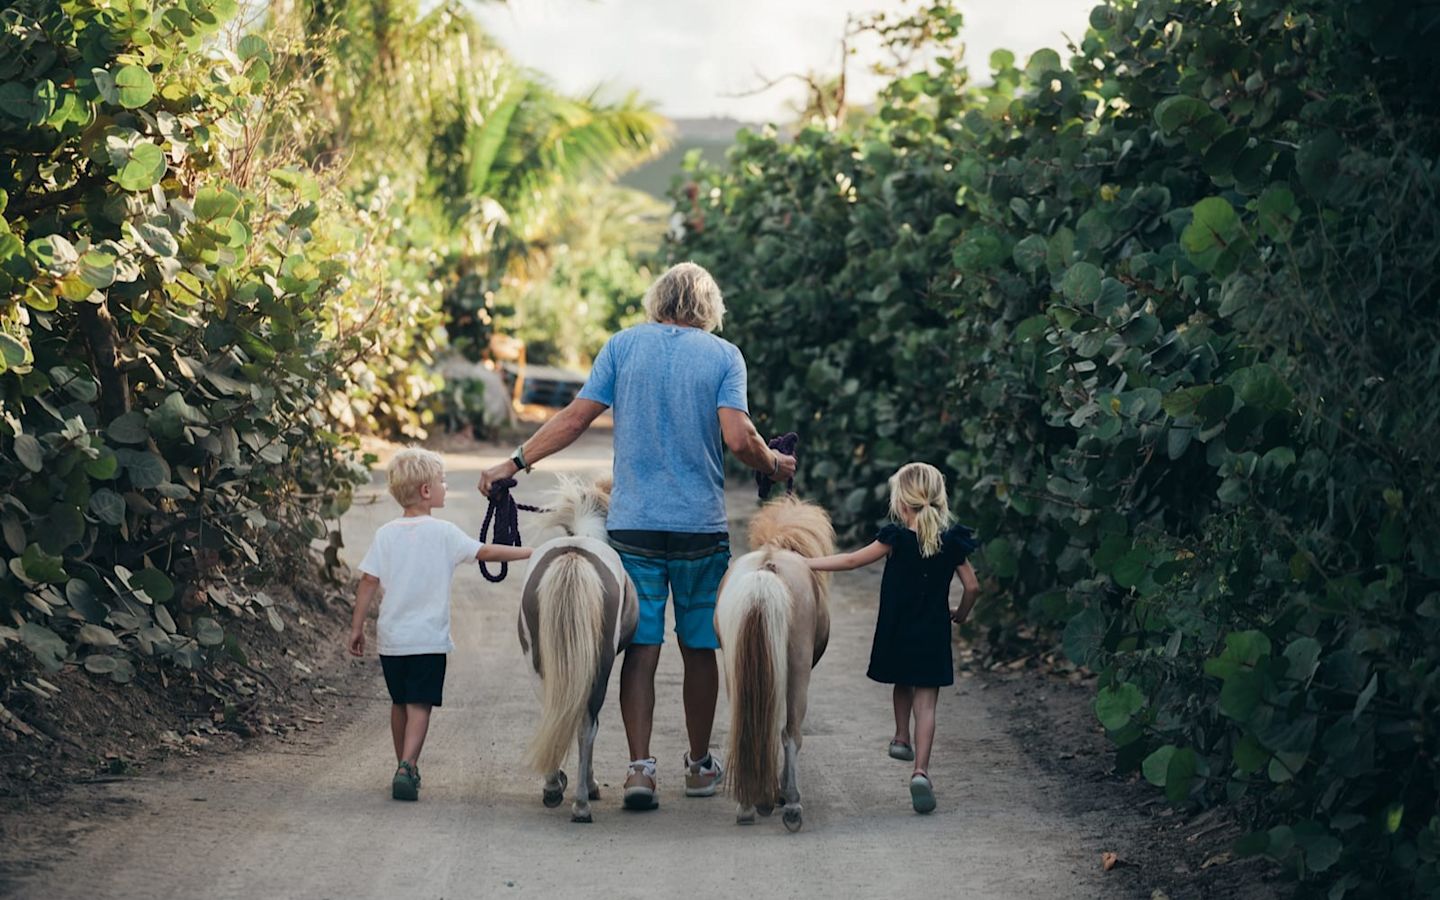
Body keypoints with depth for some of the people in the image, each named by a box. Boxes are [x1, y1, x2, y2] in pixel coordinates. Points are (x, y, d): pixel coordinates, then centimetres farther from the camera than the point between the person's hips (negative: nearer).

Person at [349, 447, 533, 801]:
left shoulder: (386, 534, 2)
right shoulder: (442, 532, -7)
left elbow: (368, 582, 0)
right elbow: (485, 552, -5)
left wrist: (357, 627, 6)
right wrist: (529, 552, 5)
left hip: (391, 638, 4)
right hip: (429, 638, -4)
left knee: (399, 704, 18)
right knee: (419, 706, -5)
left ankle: (405, 768, 29)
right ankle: (406, 767, -23)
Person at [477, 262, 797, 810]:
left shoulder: (624, 345, 4)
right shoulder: (723, 355, 0)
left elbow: (576, 418, 0)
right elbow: (738, 439, -12)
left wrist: (515, 462, 8)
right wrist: (774, 466, 8)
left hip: (633, 524, 1)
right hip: (702, 526, -1)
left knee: (640, 648, 1)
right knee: (700, 648, 11)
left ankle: (640, 767, -8)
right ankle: (700, 765, 22)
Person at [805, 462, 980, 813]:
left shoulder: (897, 539, -11)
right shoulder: (952, 542, -3)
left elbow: (852, 560, -7)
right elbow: (972, 586, 0)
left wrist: (804, 563, 0)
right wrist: (961, 613, 20)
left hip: (896, 632, 0)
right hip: (933, 635, 0)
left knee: (903, 685, 28)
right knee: (925, 703, -1)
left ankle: (901, 738, 44)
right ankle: (921, 770, -17)